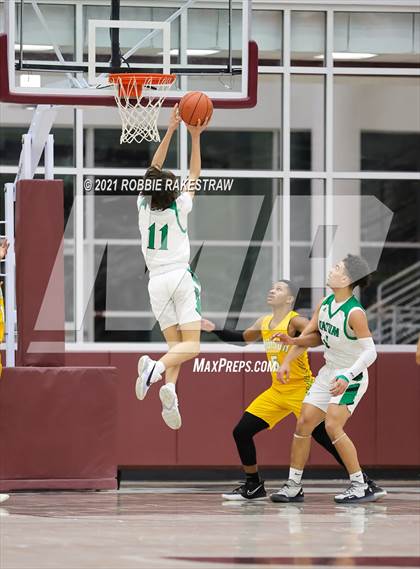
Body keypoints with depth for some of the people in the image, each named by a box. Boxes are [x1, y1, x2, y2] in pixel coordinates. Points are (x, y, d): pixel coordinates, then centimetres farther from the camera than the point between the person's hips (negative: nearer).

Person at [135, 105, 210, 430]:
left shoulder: (144, 207, 0)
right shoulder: (179, 207, -6)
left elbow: (154, 170, 9)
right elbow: (195, 175, 4)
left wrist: (171, 129, 9)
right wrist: (195, 137, 5)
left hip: (157, 281, 4)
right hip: (181, 277, -4)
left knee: (175, 344, 7)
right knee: (191, 345, -7)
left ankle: (169, 390, -22)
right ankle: (157, 367, -38)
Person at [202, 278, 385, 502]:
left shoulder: (296, 321, -14)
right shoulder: (264, 323, 8)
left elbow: (319, 338, -31)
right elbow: (243, 338, 27)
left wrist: (293, 340, -45)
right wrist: (215, 330, 19)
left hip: (301, 389, -7)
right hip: (276, 391, 7)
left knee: (324, 437, -12)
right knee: (241, 431, 2)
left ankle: (364, 483, -4)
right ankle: (253, 487, 16)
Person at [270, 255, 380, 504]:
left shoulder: (355, 313, -23)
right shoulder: (325, 304, 1)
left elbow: (370, 352, -25)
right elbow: (309, 335, 14)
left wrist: (347, 377, -36)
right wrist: (287, 361, 4)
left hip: (352, 377, -8)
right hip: (329, 372, 8)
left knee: (333, 426, -21)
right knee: (304, 423, 5)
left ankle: (361, 486, -12)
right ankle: (293, 486, 14)